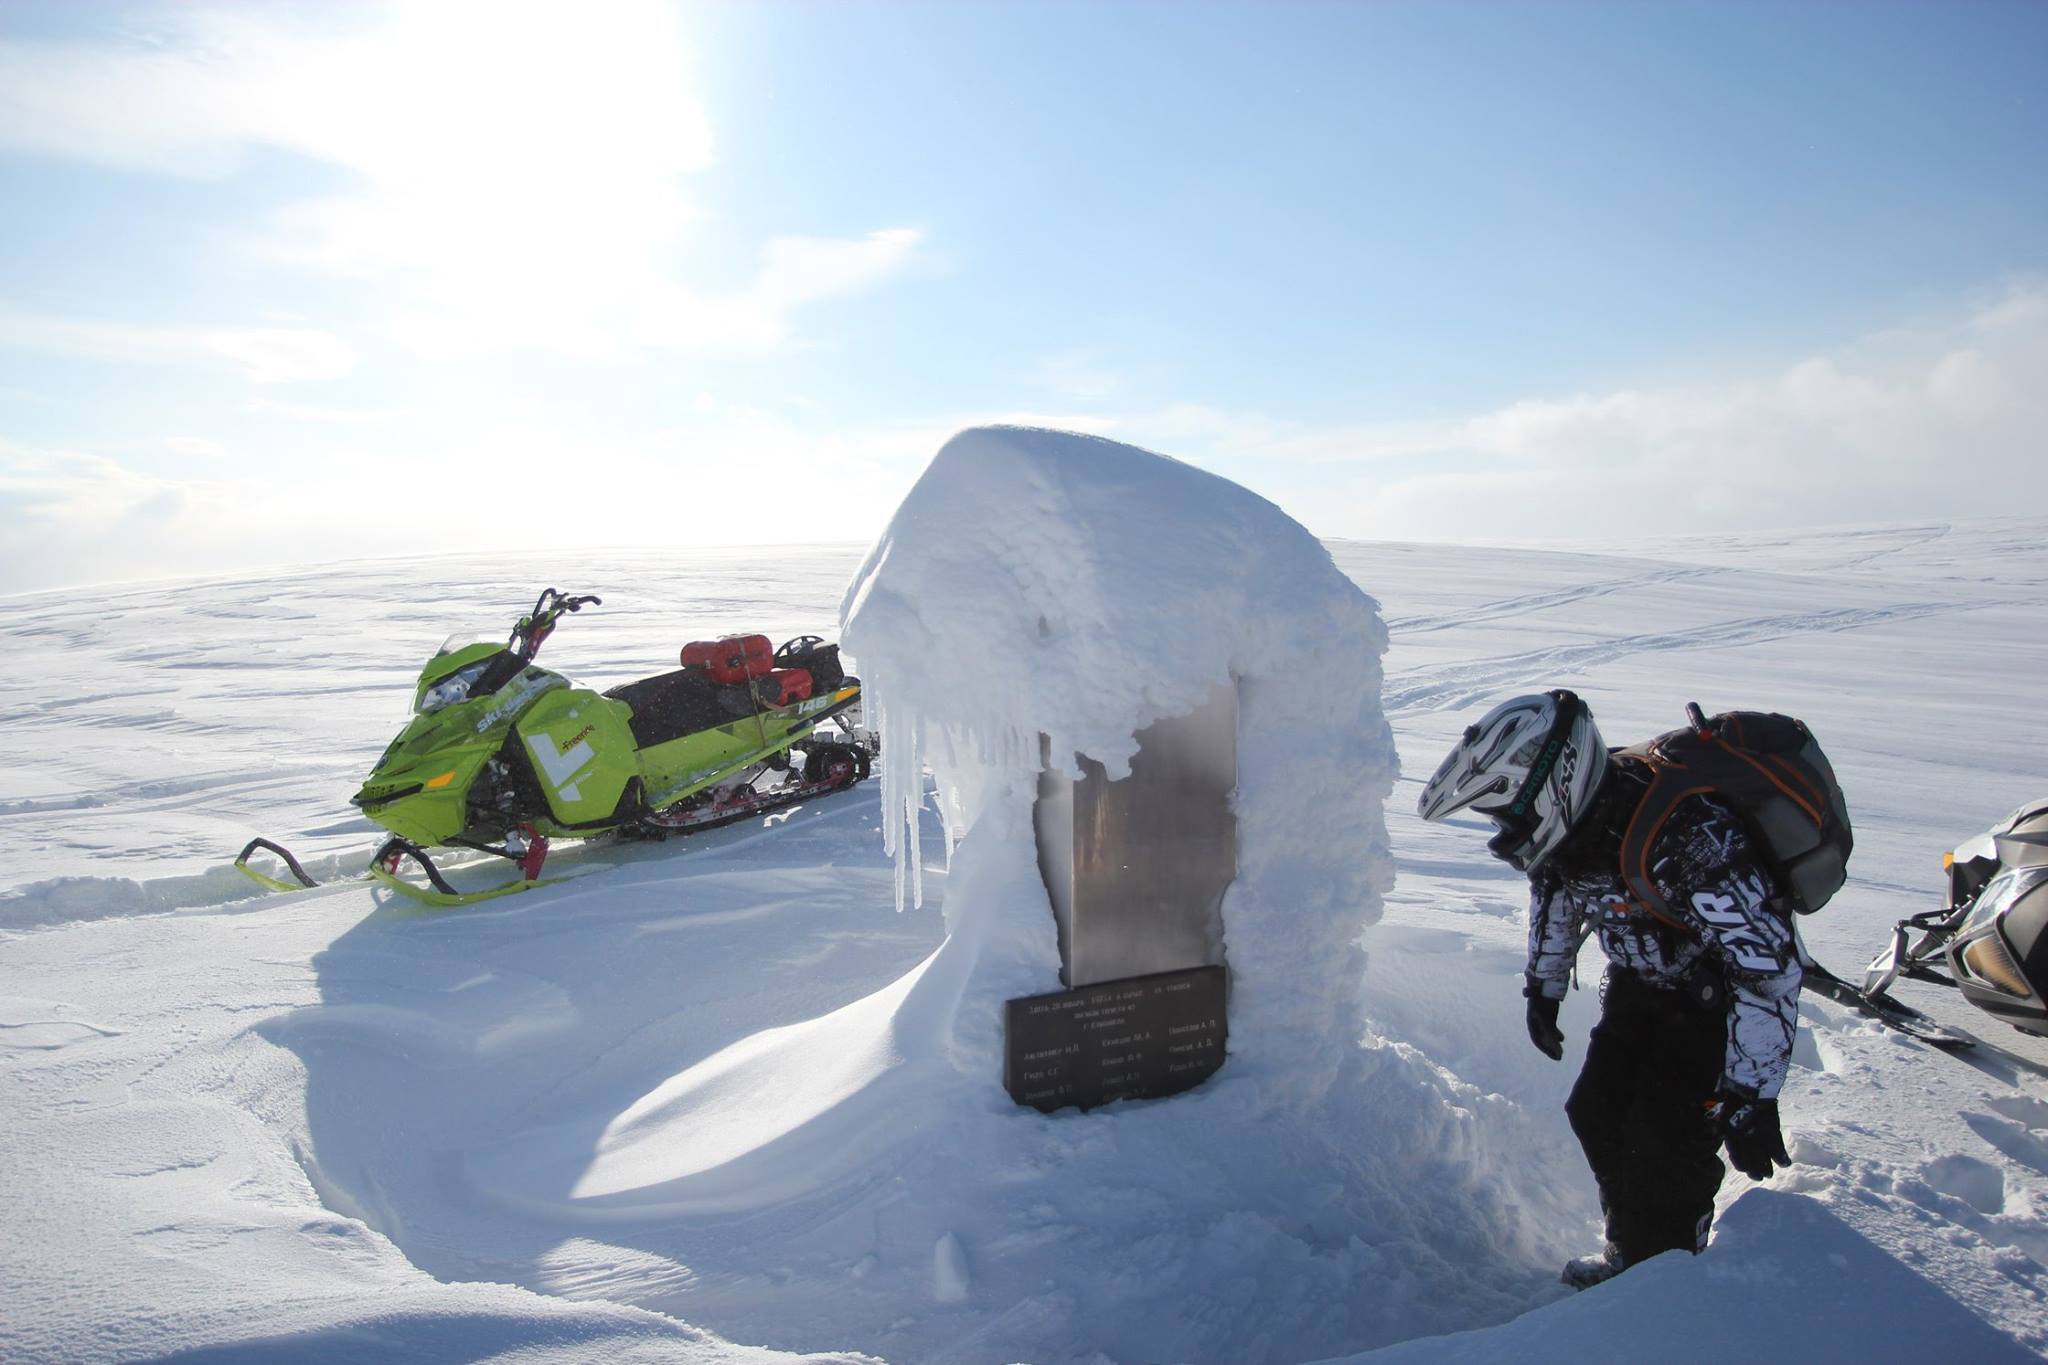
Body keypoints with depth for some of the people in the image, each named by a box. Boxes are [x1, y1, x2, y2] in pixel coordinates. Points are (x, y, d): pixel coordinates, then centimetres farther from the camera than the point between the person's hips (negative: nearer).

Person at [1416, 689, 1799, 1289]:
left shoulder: (1690, 840, -39)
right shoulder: (1576, 808, -17)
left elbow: (1769, 967, -32)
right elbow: (1555, 887, 6)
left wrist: (1751, 1097, -29)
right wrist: (1543, 987, 11)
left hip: (1714, 994, -7)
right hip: (1640, 980, 7)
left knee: (1665, 1146, -10)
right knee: (1597, 1116, 8)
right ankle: (1628, 1254, 28)